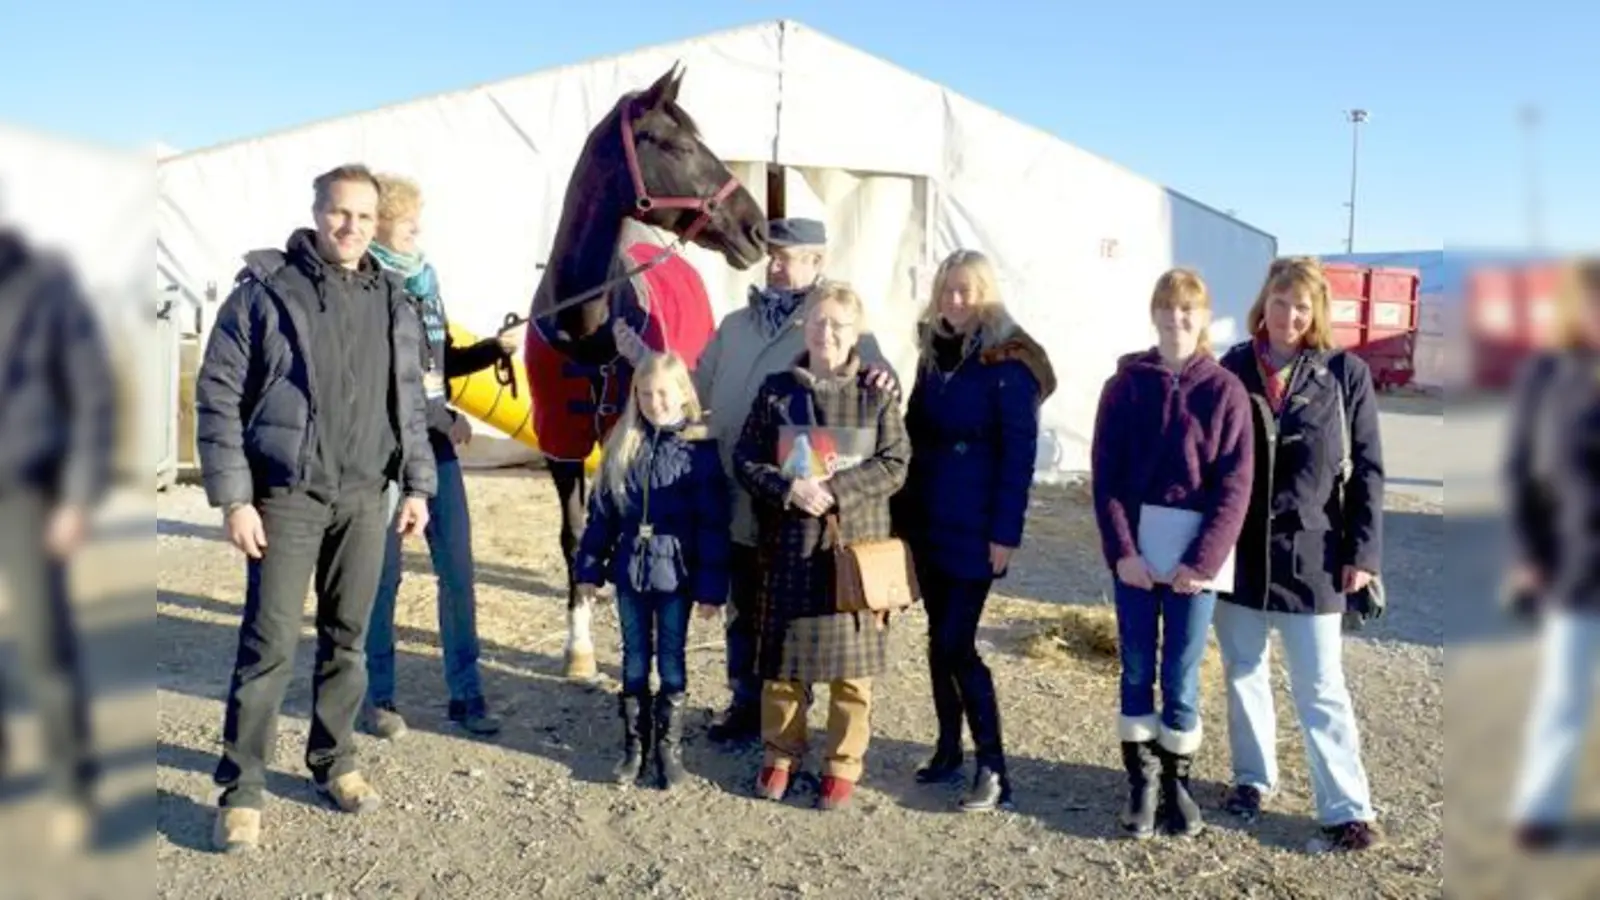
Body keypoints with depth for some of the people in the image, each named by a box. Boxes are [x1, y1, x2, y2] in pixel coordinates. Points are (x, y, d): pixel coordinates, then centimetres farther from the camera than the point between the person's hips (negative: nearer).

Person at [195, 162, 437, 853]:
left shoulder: (392, 302, 10)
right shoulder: (265, 290, -4)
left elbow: (409, 404, 15)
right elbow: (218, 395, -6)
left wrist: (416, 486, 9)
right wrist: (233, 498, -11)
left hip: (363, 498, 4)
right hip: (286, 497, -4)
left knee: (348, 639, 12)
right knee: (270, 644, -3)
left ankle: (334, 761, 27)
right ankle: (241, 788, 9)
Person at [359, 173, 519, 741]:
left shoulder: (423, 280, 11)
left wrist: (497, 348, 8)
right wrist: (440, 416, -15)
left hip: (435, 445, 6)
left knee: (458, 570, 6)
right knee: (383, 576, 4)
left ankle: (465, 693, 15)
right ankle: (378, 697, 18)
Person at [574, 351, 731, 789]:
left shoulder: (700, 448, -8)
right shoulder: (623, 444, 3)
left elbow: (713, 524, -9)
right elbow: (602, 510, 8)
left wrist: (712, 586, -11)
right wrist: (590, 566, 5)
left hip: (676, 572, -3)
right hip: (630, 571, 4)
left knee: (671, 662, 8)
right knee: (634, 661, 13)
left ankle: (669, 748, 20)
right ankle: (634, 744, 25)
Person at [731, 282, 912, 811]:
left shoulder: (876, 394, 1)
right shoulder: (777, 390, 4)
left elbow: (894, 465, -4)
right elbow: (745, 459, 3)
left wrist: (836, 489, -16)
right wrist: (788, 489, -15)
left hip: (857, 542, -1)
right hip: (789, 542, 1)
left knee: (852, 659, 5)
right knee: (783, 654, 9)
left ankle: (843, 764, 21)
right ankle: (781, 754, 28)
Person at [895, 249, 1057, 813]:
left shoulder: (1010, 363, -10)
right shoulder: (933, 351, 10)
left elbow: (1019, 454, -13)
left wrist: (1006, 532, -17)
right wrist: (904, 510, 8)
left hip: (975, 529, -7)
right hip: (928, 521, 7)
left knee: (955, 645, -8)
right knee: (940, 639, 12)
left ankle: (993, 770, 1)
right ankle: (948, 750, 25)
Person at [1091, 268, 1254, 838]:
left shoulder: (1225, 390, -1)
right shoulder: (1126, 383, 2)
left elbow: (1235, 485, -5)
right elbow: (1104, 473, -1)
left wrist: (1203, 560, -13)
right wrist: (1121, 549, -10)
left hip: (1196, 552, -1)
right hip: (1134, 546, 1)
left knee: (1181, 675, 5)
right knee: (1137, 669, 9)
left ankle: (1176, 782, 22)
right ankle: (1142, 782, 21)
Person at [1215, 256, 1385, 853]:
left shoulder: (1346, 373, -2)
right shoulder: (1232, 369, 1)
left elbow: (1367, 468, 0)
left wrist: (1362, 551, -5)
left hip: (1311, 554, -2)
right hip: (1237, 551, 2)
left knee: (1321, 688, 1)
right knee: (1243, 672, 14)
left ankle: (1349, 809, 11)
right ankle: (1254, 779, 30)